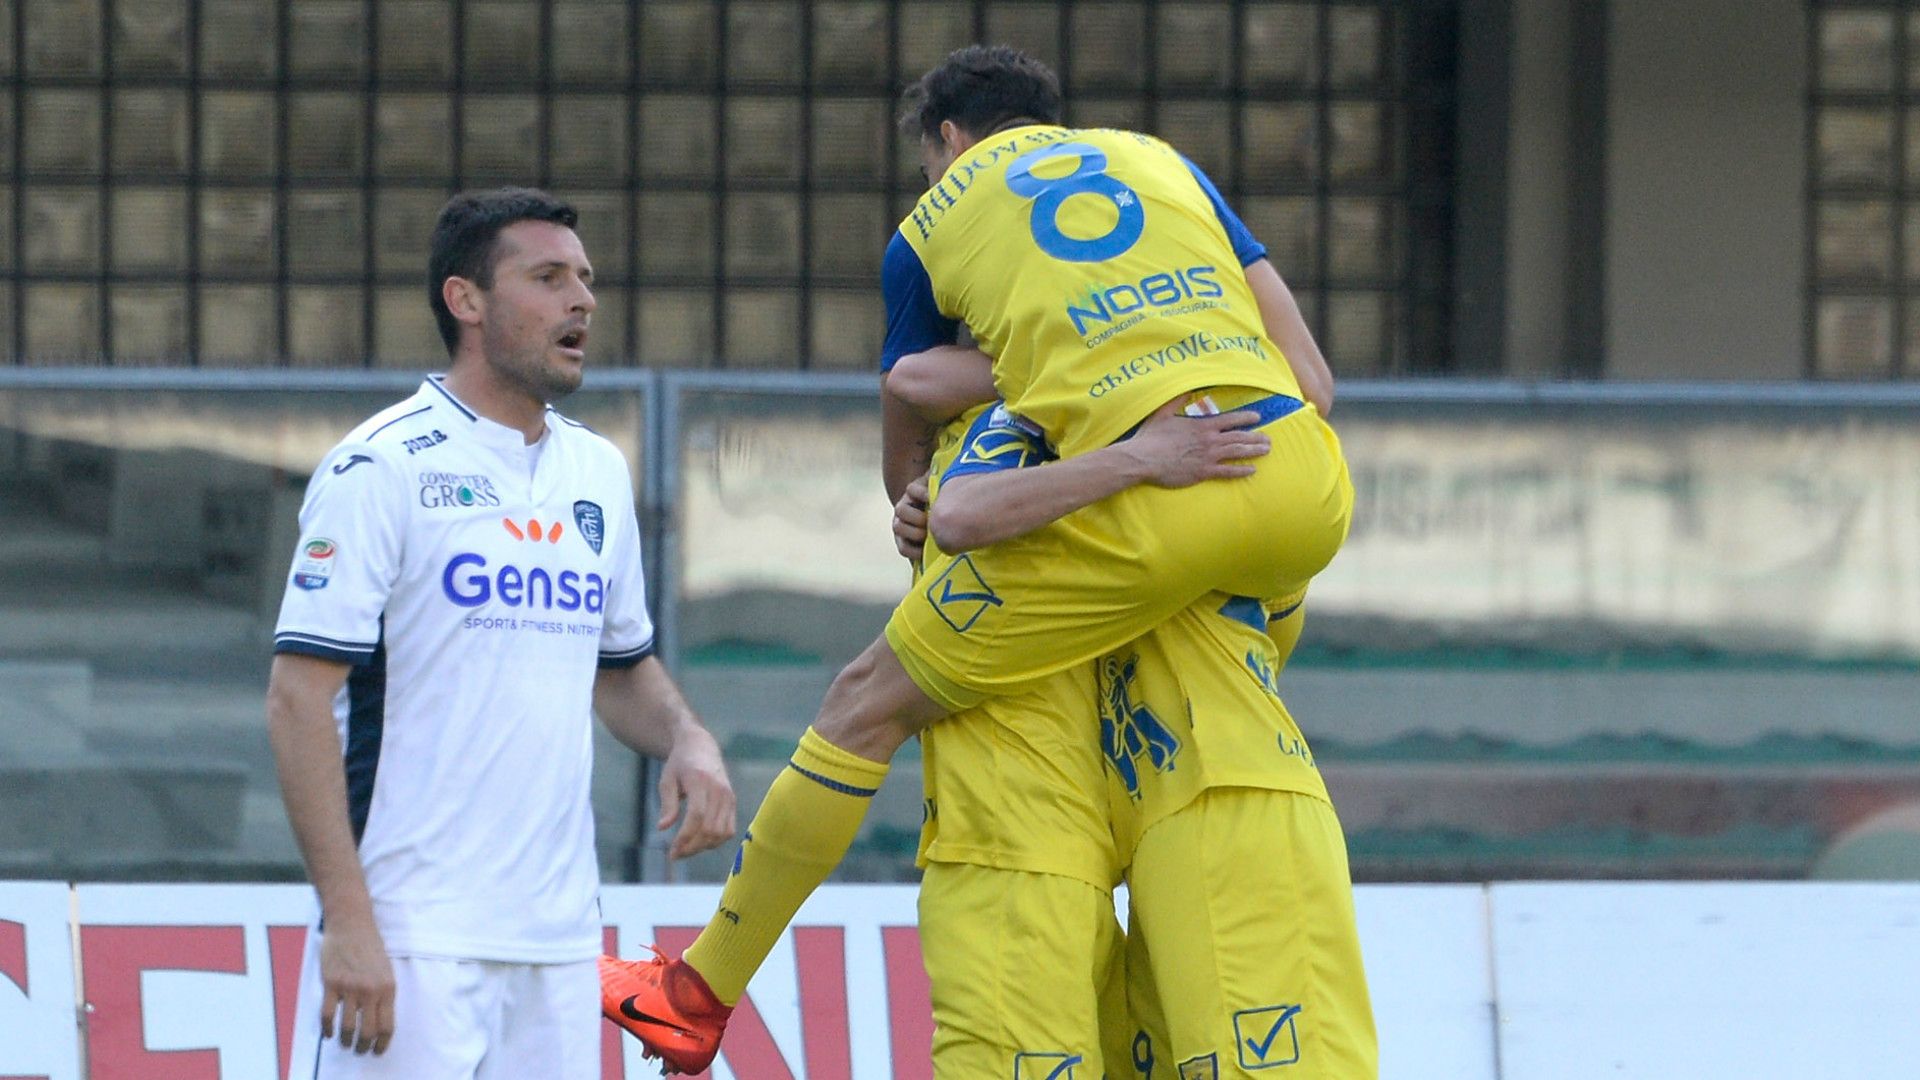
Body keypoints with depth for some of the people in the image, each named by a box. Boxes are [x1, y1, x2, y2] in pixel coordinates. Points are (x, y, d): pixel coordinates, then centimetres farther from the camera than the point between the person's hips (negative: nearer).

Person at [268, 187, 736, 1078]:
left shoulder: (598, 472, 15)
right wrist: (346, 919, -18)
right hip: (412, 938, -7)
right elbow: (299, 698, -11)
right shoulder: (382, 468, -7)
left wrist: (686, 739, 3)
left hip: (560, 937, 7)